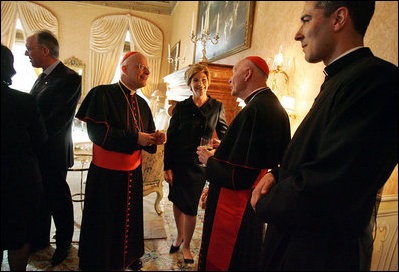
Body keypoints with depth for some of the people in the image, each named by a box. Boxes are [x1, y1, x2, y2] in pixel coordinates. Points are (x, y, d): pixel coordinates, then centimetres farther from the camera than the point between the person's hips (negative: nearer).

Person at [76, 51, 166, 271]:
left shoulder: (142, 104, 9)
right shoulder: (103, 94, -11)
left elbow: (146, 138, 12)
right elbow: (96, 131, -21)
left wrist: (155, 139, -12)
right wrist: (134, 138, -25)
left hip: (133, 173, 6)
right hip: (105, 174, -5)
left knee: (129, 217, 19)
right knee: (103, 222, 10)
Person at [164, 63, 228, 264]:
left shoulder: (217, 107, -1)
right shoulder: (181, 107, -1)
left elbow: (225, 136, 6)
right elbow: (170, 137, -1)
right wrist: (167, 167, -5)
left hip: (199, 164, -1)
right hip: (178, 162, 1)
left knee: (190, 207, 4)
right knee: (177, 202, 14)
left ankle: (186, 246, 28)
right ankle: (179, 236, 41)